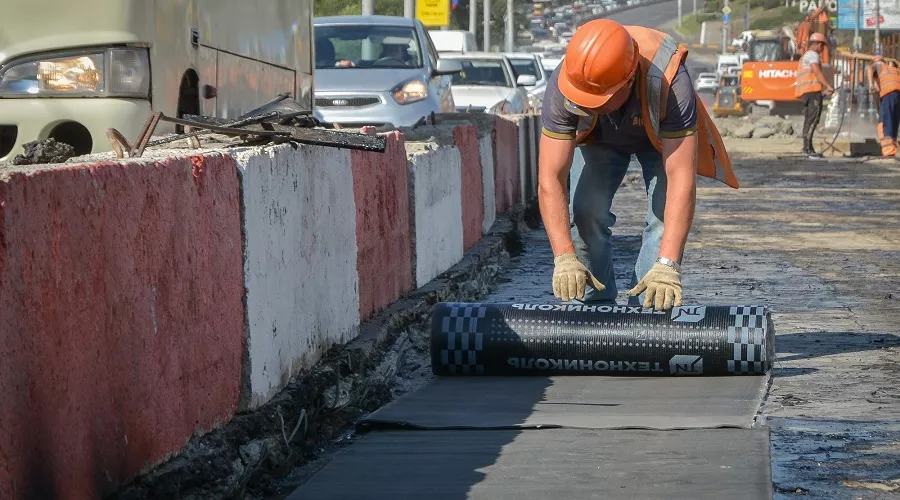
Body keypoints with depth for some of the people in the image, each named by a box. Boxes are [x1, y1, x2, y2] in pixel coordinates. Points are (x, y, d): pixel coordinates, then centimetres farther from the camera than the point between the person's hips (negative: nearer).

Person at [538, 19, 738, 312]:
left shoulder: (671, 84, -46)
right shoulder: (562, 85, -39)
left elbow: (681, 178, -48)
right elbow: (550, 179, -39)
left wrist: (667, 266, -55)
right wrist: (565, 259, -49)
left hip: (663, 135, -1)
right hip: (600, 137, 1)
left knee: (666, 217, -19)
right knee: (588, 212, -15)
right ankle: (595, 307, -1)